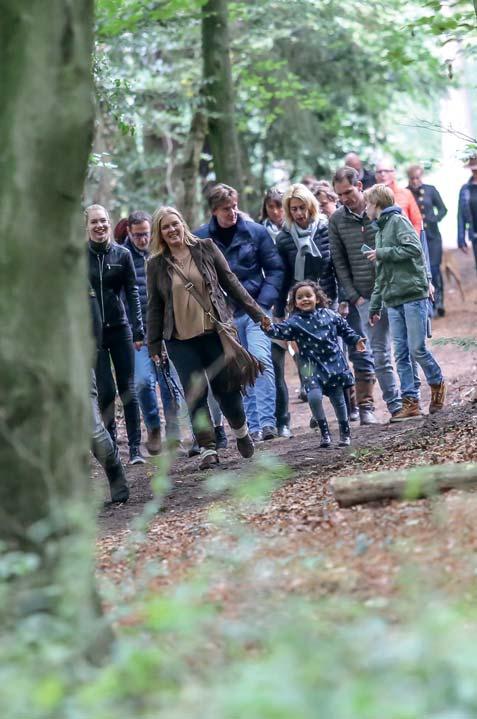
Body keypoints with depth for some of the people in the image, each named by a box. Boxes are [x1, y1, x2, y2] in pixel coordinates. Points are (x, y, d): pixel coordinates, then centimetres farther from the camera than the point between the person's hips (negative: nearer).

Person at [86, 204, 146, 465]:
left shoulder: (122, 254, 2)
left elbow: (132, 293, 2)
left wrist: (138, 329, -4)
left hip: (119, 328, 1)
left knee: (127, 389, 1)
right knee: (105, 391, -5)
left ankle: (135, 448, 4)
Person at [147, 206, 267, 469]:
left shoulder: (205, 248, 4)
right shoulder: (156, 264, 5)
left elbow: (230, 282, 8)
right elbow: (154, 306, 9)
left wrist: (256, 312, 7)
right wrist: (154, 344, 6)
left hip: (215, 331, 0)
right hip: (180, 340, 0)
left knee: (225, 386, 3)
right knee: (195, 394, -4)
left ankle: (241, 430, 29)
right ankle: (207, 448, 3)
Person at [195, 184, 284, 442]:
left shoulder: (255, 231, 0)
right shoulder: (201, 237, 0)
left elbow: (275, 268, 2)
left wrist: (264, 301, -8)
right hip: (223, 315, 1)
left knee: (261, 359, -19)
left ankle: (266, 421, -20)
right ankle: (254, 426, 11)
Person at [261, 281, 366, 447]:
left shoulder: (330, 315, 3)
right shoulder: (295, 321, -4)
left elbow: (344, 329, 17)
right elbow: (282, 331, -20)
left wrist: (356, 340, 10)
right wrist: (269, 328, -38)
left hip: (334, 362, 1)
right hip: (312, 365, -1)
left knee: (338, 398, 7)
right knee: (314, 396, -19)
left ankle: (345, 433, 26)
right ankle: (324, 432, -1)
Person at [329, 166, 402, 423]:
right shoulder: (336, 220, 4)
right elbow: (339, 262, 4)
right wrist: (354, 297, -1)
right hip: (364, 295, 0)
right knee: (379, 352, -4)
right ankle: (395, 404, 1)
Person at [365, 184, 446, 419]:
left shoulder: (398, 221, -2)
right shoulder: (380, 230, 23)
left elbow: (414, 249, -18)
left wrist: (381, 253, -10)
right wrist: (375, 305, 23)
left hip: (413, 295, -8)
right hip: (393, 300, 8)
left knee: (417, 349, -8)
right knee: (401, 353, 1)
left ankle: (437, 384, 15)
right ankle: (410, 403, 0)